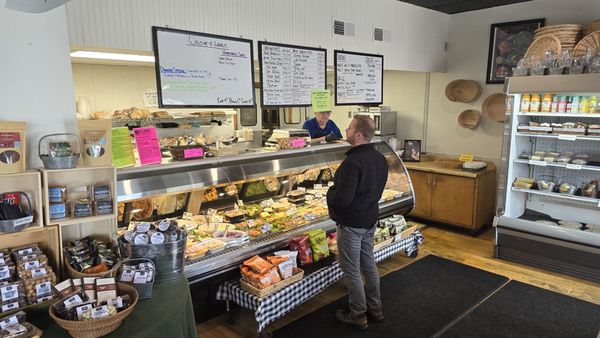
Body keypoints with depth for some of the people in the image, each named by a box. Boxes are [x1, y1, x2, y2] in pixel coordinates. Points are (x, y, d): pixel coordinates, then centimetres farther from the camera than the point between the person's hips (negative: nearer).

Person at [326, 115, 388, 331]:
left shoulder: (353, 162, -27)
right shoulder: (379, 158, 2)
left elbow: (342, 199, -28)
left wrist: (330, 192, -9)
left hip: (351, 224, -9)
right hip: (370, 219, 9)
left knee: (351, 270, 6)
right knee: (368, 263, 20)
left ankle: (358, 316, 21)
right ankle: (375, 309, 35)